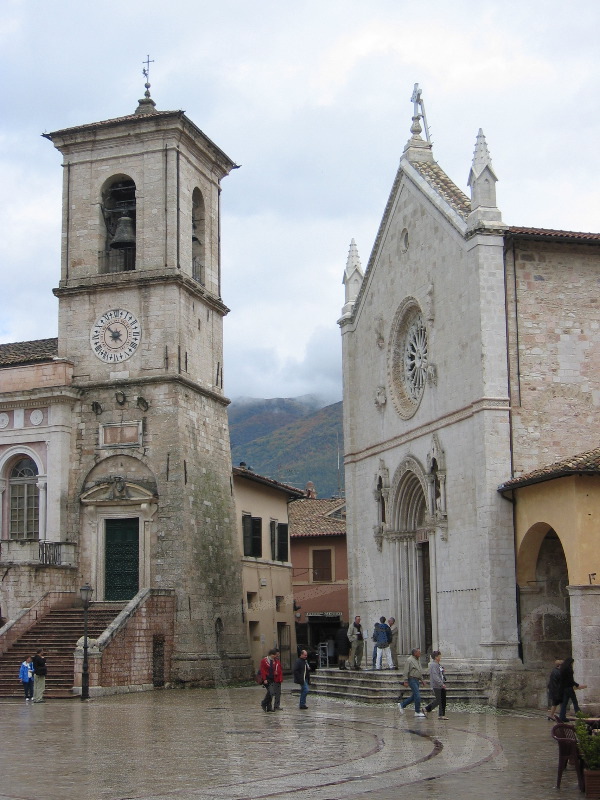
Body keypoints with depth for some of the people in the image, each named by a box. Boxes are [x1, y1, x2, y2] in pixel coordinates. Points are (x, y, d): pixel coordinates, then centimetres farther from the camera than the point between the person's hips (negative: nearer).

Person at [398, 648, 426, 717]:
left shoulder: (418, 660, 16)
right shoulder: (409, 660, -11)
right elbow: (406, 671, -13)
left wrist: (422, 680, 19)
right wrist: (405, 681, -17)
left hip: (417, 680, 9)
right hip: (412, 680, -9)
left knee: (414, 696, 11)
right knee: (417, 696, -12)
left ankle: (402, 705, 24)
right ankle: (417, 712, -5)